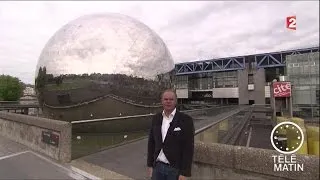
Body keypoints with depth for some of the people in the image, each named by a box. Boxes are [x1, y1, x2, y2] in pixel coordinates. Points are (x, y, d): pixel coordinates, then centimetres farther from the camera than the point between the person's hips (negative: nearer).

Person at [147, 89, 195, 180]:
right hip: (157, 166, 4)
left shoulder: (186, 120, -13)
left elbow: (188, 148, -12)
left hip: (175, 169, -3)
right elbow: (151, 143, 6)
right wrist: (150, 165, 6)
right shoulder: (156, 118, 1)